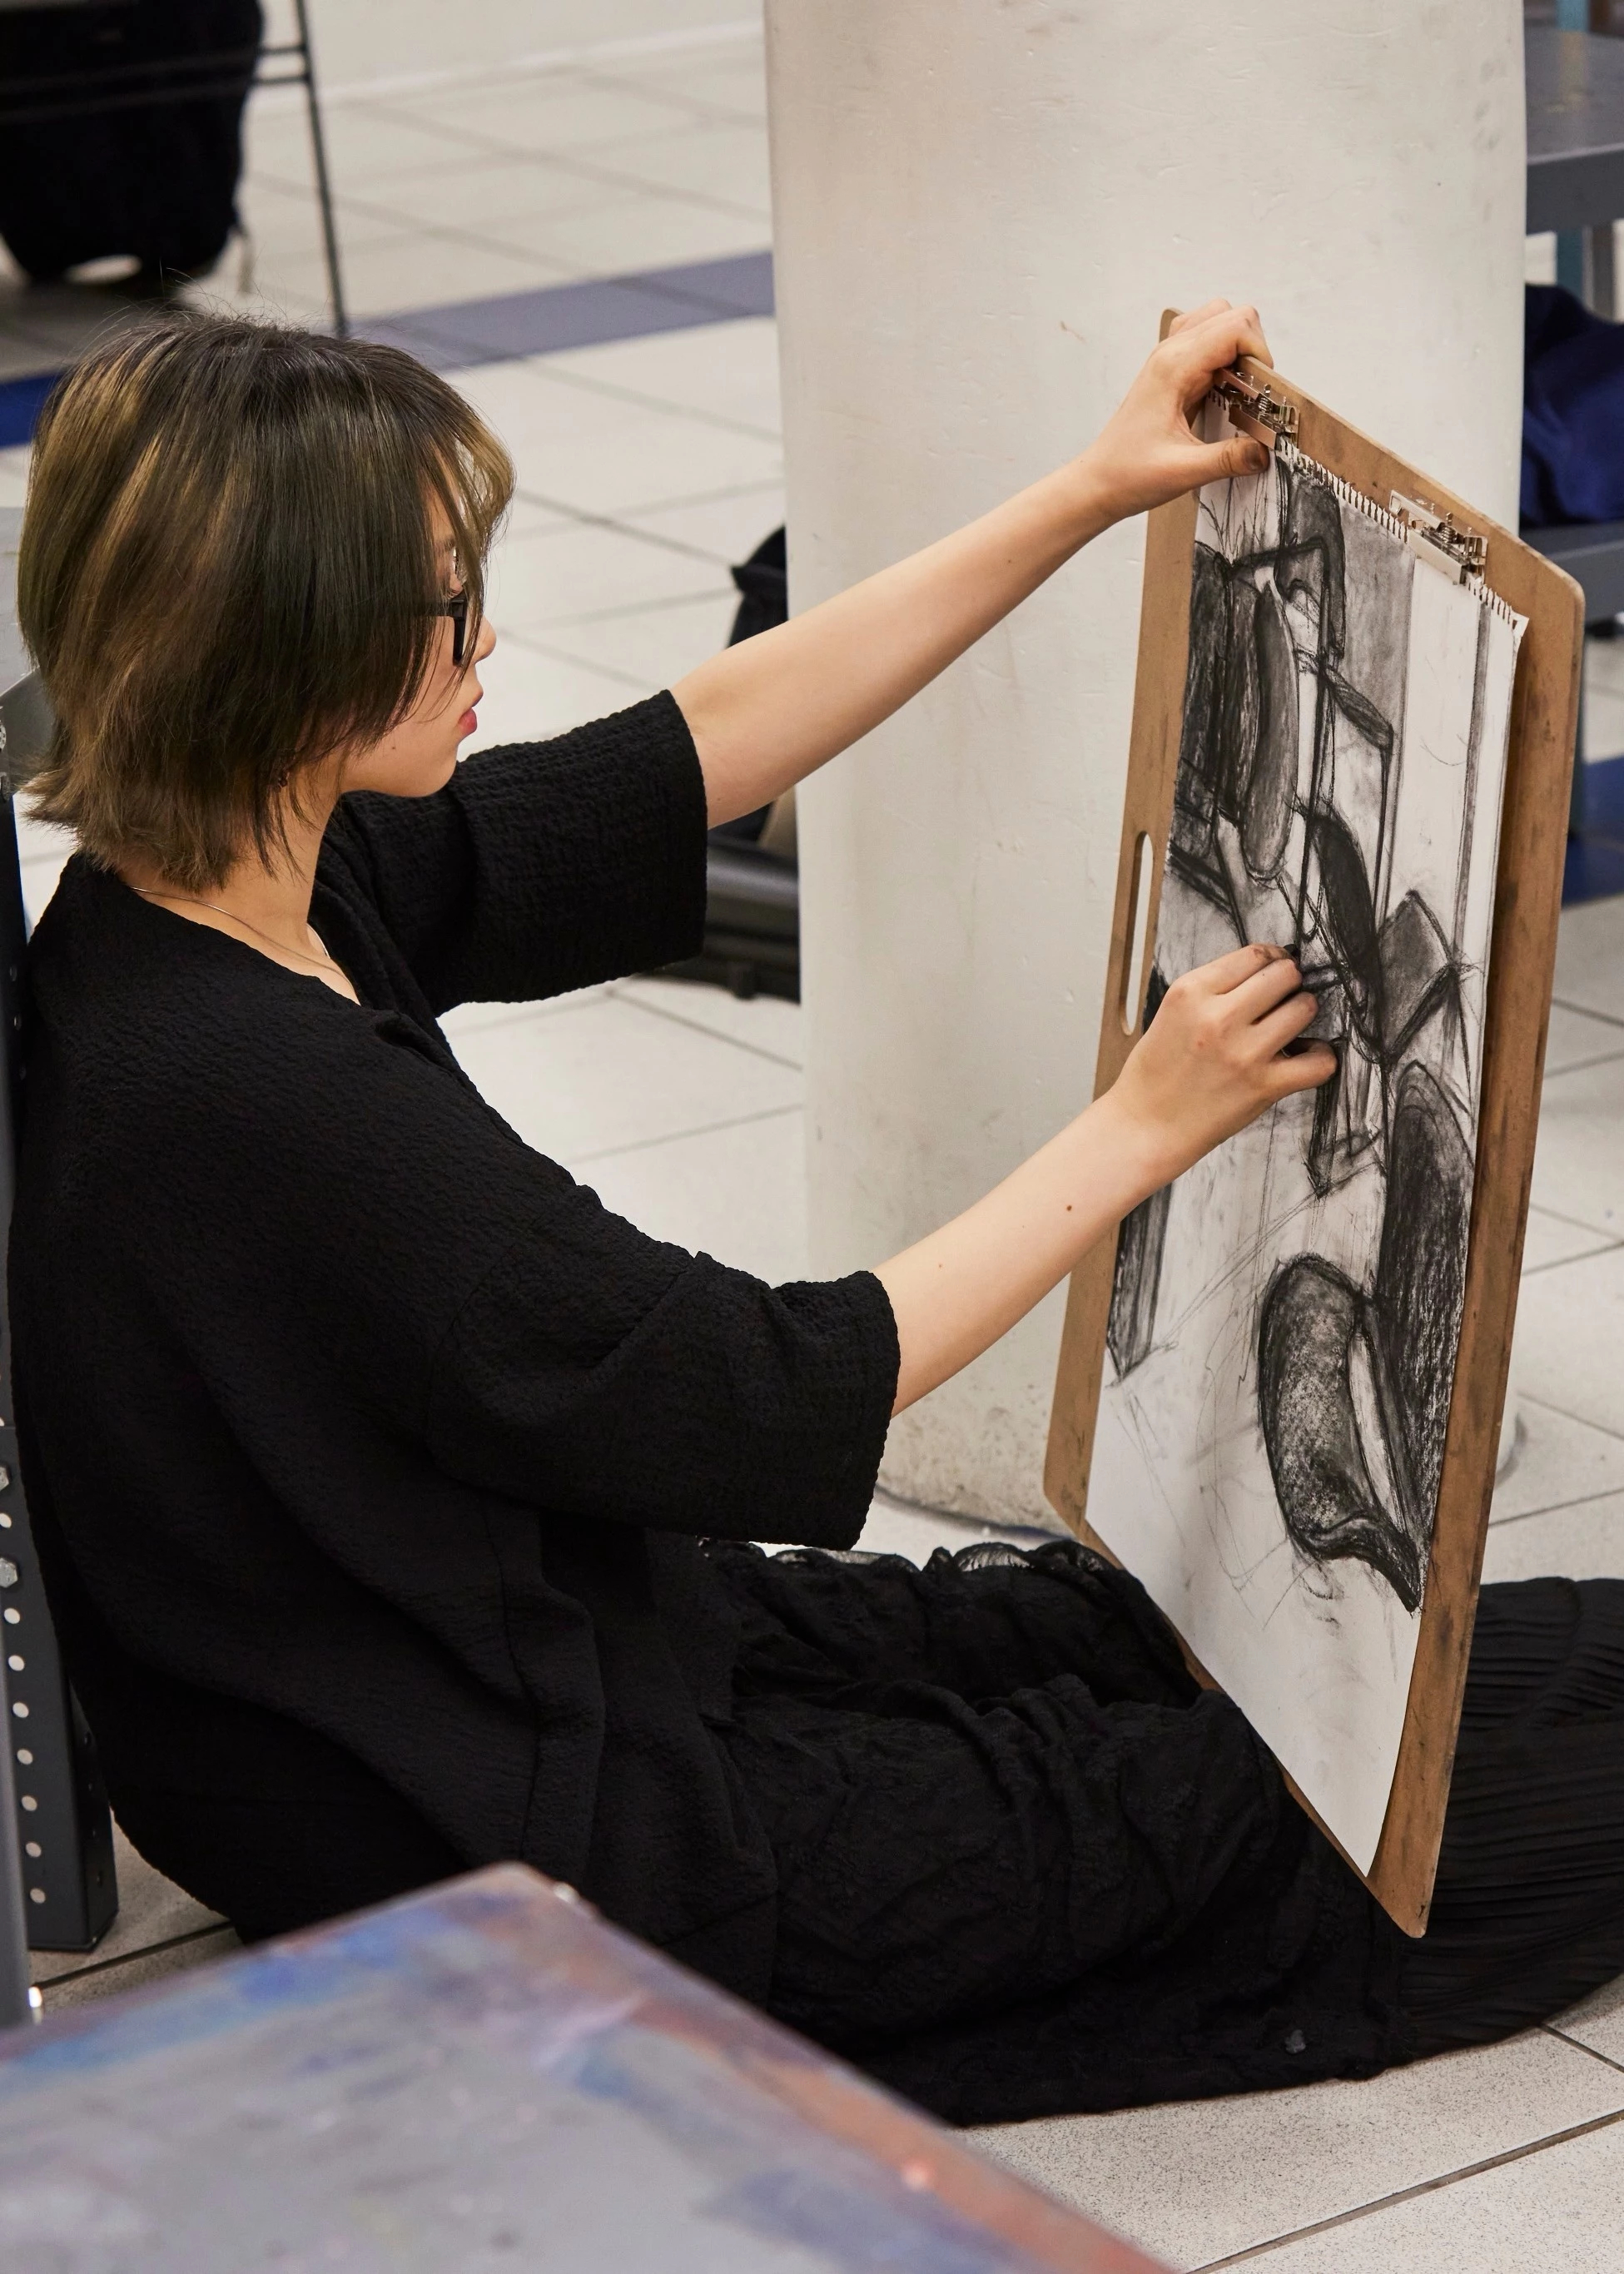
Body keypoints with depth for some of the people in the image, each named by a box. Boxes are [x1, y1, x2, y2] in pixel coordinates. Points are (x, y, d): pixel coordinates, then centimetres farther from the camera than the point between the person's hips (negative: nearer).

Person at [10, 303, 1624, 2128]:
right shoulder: (269, 1102, -32)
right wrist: (1141, 1128, -9)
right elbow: (793, 1399, -21)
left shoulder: (187, 903, -4)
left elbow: (690, 759, 6)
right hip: (542, 1847, -9)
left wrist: (1091, 495, 6)